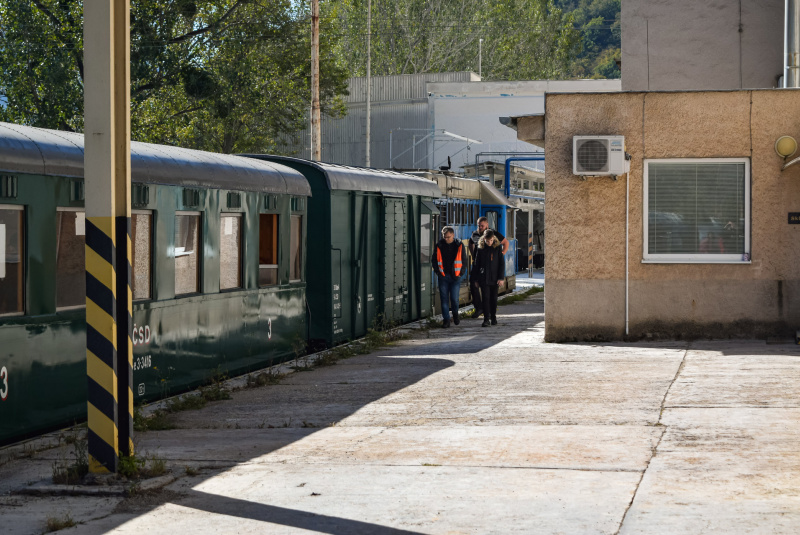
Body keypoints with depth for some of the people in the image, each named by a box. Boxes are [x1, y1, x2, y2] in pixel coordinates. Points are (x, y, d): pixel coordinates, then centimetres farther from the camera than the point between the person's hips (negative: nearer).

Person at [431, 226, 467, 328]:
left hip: (455, 277, -1)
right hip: (443, 277, 1)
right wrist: (438, 272, 0)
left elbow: (464, 261, 6)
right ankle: (446, 319, 5)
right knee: (444, 299, 0)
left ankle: (455, 314, 27)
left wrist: (460, 273, -2)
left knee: (454, 298, -2)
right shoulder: (439, 246, 2)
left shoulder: (459, 246, 0)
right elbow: (433, 260, 11)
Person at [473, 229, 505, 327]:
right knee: (485, 298, -7)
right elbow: (477, 263, 7)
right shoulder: (481, 248, 1)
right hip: (484, 278, 0)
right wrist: (476, 279, 6)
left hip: (494, 278, 0)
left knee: (493, 298, 9)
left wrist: (501, 278, -6)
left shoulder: (498, 247, -2)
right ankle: (486, 319, -9)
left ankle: (493, 318, 22)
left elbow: (502, 263, 0)